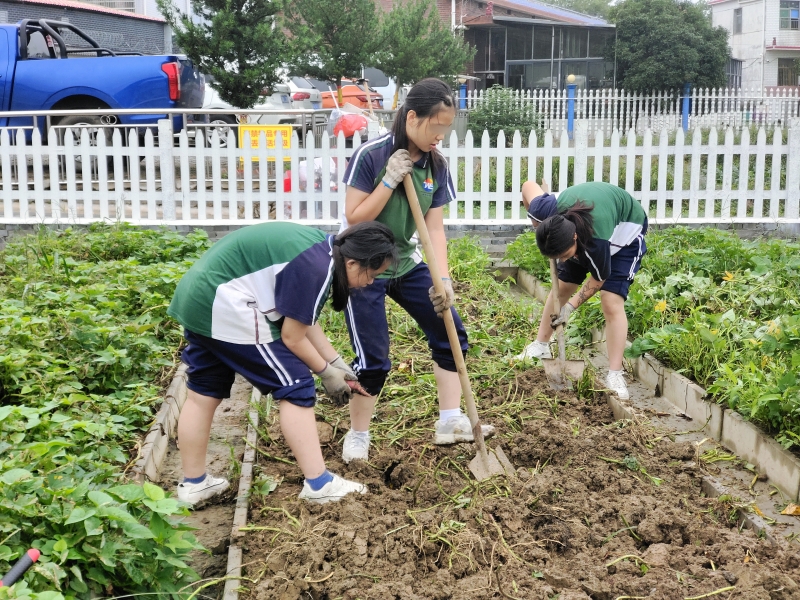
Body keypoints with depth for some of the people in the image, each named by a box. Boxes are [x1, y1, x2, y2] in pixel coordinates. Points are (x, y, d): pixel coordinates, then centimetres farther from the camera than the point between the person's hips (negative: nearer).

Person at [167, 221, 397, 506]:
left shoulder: (320, 248, 11)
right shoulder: (316, 267, -18)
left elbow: (301, 317, 17)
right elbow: (292, 337, -10)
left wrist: (336, 362, 18)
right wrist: (327, 372, 5)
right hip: (226, 308, -10)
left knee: (204, 391, 17)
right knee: (295, 388, -2)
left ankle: (193, 485, 28)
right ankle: (318, 485, 3)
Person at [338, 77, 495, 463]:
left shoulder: (436, 165, -5)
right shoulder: (371, 155, -20)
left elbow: (434, 227, -6)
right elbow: (354, 219, -19)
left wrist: (444, 279, -17)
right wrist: (390, 180, -27)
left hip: (406, 264, 6)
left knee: (450, 333, 4)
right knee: (373, 359, -6)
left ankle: (451, 421, 16)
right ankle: (357, 436, 15)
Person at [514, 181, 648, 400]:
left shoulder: (597, 242, -45)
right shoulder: (547, 211, -35)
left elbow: (598, 279, -23)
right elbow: (528, 186, -12)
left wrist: (571, 306, -22)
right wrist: (540, 230, -11)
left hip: (625, 227, -5)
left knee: (612, 302, -16)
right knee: (561, 286, 5)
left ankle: (615, 376, -12)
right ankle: (541, 346, 23)